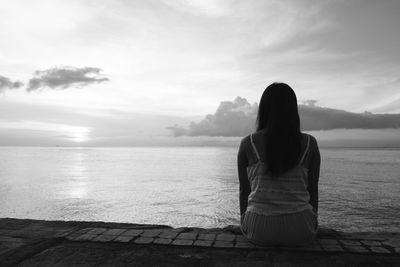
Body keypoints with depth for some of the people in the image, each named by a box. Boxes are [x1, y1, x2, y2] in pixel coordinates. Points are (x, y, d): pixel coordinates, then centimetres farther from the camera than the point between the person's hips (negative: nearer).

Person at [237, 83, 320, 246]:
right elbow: (313, 190, 4)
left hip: (258, 229, 0)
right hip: (300, 232, 1)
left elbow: (244, 189, 2)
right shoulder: (309, 144, -2)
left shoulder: (247, 144, -4)